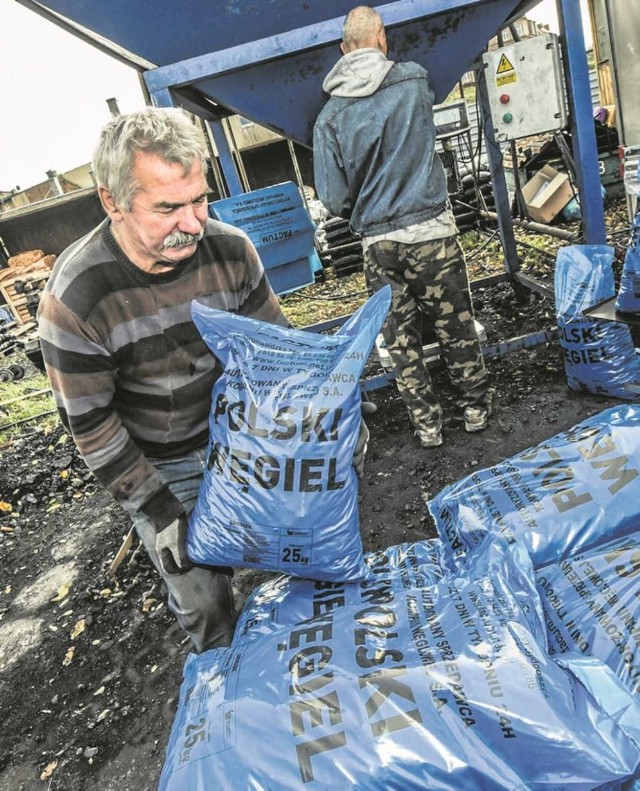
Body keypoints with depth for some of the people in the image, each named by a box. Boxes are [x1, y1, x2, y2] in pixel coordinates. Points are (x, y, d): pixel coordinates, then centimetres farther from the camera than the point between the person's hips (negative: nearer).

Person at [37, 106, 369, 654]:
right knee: (201, 597, 7)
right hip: (158, 467, -3)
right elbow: (90, 425, -18)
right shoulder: (73, 301, -28)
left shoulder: (231, 250, -18)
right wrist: (158, 510, -17)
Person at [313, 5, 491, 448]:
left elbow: (334, 198, -3)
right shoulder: (415, 81, 0)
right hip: (432, 229, 0)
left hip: (378, 243, 1)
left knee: (401, 338, 11)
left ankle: (427, 423, 20)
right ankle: (475, 407, 26)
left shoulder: (330, 116, -2)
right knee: (455, 326, 13)